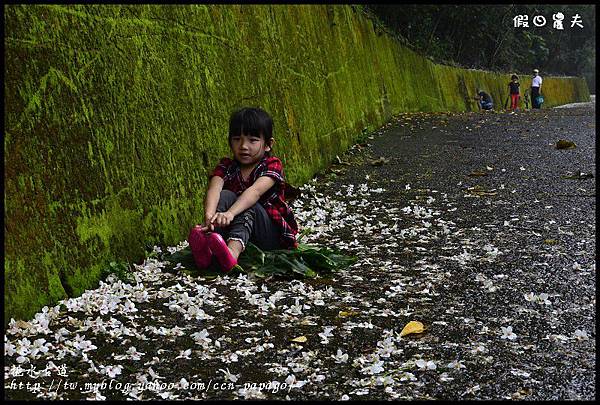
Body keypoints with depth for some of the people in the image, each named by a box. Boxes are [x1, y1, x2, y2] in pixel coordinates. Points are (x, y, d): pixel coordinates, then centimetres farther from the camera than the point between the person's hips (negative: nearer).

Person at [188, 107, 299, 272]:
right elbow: (214, 189, -20)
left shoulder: (272, 165, -8)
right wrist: (210, 215, -43)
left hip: (272, 235, -3)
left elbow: (255, 191, -29)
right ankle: (206, 247, -45)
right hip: (230, 231, 3)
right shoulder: (226, 167, 3)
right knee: (225, 196, -21)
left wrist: (230, 213, -47)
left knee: (249, 206, -29)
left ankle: (233, 251, -57)